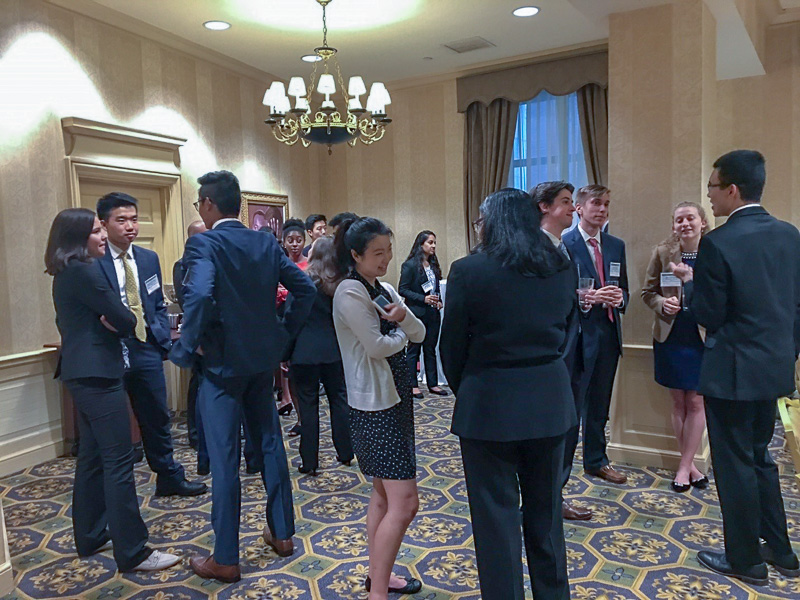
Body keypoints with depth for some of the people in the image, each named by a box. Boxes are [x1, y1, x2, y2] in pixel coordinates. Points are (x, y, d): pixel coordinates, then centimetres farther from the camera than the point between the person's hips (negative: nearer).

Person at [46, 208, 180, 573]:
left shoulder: (66, 273, 14)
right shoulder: (83, 272, -17)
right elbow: (125, 319, -17)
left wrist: (107, 323, 0)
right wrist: (118, 323, 4)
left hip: (82, 374, 11)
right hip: (97, 375, -11)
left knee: (92, 457, 18)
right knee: (119, 462, -6)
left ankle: (90, 536, 30)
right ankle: (132, 552, 1)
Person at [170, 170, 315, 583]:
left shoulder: (204, 244, -13)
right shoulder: (267, 243, 5)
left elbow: (199, 296, -30)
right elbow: (304, 288, 5)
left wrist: (184, 350, -17)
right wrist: (284, 331, 11)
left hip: (223, 363, -6)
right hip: (263, 358, 6)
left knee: (224, 457, 3)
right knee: (270, 443, 17)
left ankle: (225, 559, 16)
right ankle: (282, 533, 31)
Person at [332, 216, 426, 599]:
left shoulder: (384, 290, 10)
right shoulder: (350, 292, -15)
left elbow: (420, 334, 7)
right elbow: (378, 346, -22)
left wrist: (403, 317, -13)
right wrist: (401, 331, -2)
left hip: (396, 398, 9)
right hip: (374, 405, -9)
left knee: (384, 494, 18)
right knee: (404, 503, -9)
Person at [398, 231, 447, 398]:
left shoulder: (433, 264, 12)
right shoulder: (410, 265, -9)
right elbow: (402, 290, -12)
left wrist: (439, 301, 2)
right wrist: (423, 299, -20)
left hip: (433, 313, 7)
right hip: (416, 314, -6)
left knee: (431, 349, 12)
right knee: (414, 350, 3)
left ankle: (433, 384, 19)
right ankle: (413, 385, 11)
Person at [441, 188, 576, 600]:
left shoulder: (468, 271, -13)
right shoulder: (561, 268, 2)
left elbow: (452, 346, -7)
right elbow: (567, 331, 8)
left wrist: (463, 390, 9)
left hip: (490, 404, -5)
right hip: (550, 402, 6)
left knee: (496, 512, 9)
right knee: (546, 509, 21)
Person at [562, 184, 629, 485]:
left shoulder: (617, 246, 12)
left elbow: (624, 290, 15)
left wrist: (619, 298, -7)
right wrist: (587, 298, -25)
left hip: (608, 334, 7)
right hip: (577, 334, -6)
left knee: (600, 404, 18)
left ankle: (596, 460, 33)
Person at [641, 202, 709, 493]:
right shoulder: (662, 253, 0)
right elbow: (648, 291, 6)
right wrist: (662, 304, -14)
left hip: (704, 338, -1)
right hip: (670, 337, 1)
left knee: (696, 403, 4)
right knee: (678, 403, 9)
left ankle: (684, 466, 17)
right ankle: (690, 465, 24)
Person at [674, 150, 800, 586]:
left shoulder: (718, 243, -19)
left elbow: (709, 316, -15)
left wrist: (690, 281, 1)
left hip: (733, 371, -7)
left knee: (734, 464, 8)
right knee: (759, 456, 22)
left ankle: (745, 559, 23)